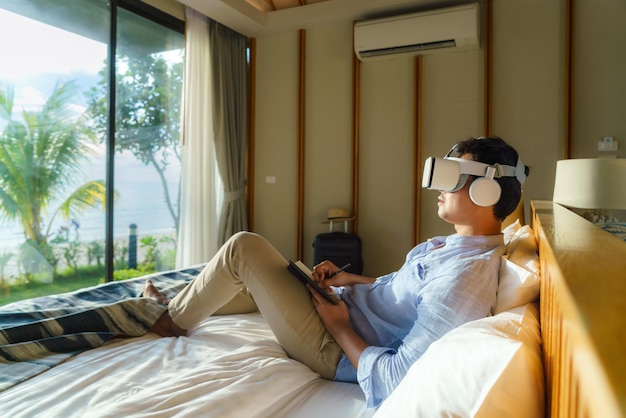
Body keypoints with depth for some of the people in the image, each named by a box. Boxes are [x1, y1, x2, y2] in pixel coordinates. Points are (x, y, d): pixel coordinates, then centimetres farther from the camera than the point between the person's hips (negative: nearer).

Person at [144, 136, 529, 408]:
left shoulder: (465, 279, -30)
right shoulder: (459, 245, 0)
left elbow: (396, 383, -31)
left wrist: (340, 327, -19)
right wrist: (351, 280, 2)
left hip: (336, 348, -9)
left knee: (245, 247, -11)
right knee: (251, 281, 17)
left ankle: (172, 319, 15)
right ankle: (181, 305, 41)